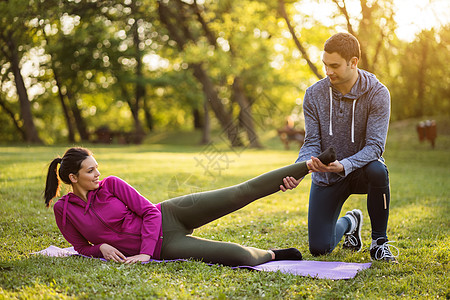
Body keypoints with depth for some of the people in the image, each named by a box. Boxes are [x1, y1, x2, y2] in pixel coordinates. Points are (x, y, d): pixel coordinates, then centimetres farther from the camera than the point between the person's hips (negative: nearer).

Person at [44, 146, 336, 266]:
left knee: (243, 192, -18)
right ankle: (272, 255, 11)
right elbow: (82, 247, 9)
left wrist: (145, 252, -17)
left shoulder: (111, 184, -3)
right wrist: (101, 247, -14)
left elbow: (149, 211, -5)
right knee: (241, 256, -22)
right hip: (165, 248, 0)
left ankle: (313, 163, -12)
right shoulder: (63, 209, -1)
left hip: (169, 215, 1)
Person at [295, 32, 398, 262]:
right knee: (318, 248, -5)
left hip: (361, 168, -2)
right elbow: (311, 143, -9)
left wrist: (344, 165, -42)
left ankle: (379, 242, -16)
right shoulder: (314, 94, -9)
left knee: (378, 170, -39)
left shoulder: (377, 94, -17)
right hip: (326, 176, 2)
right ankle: (348, 223, 33)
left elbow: (375, 146, -23)